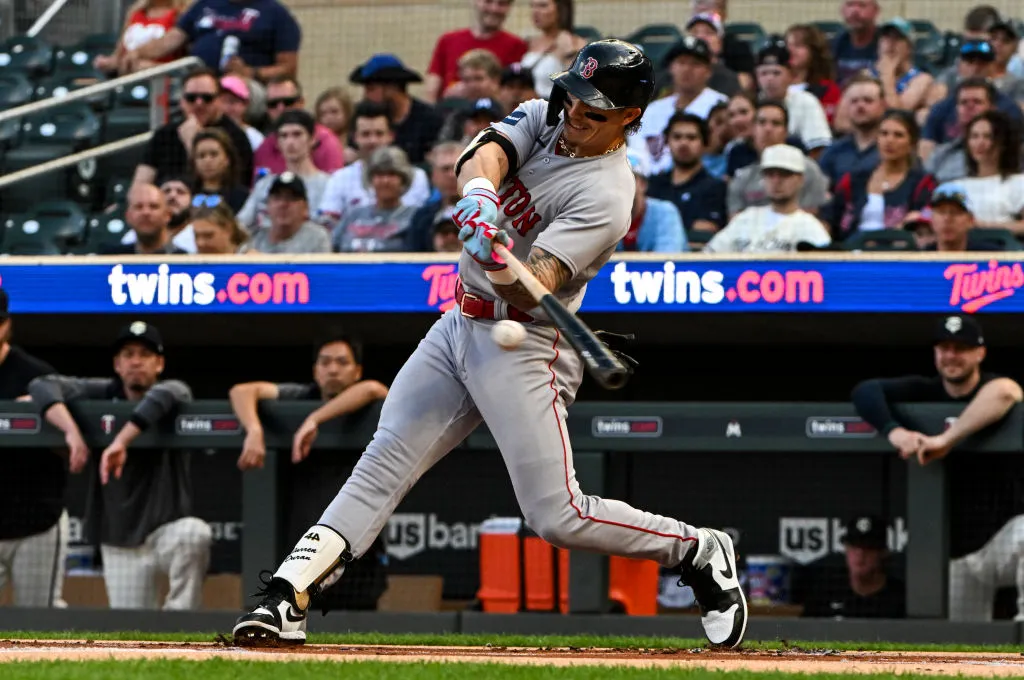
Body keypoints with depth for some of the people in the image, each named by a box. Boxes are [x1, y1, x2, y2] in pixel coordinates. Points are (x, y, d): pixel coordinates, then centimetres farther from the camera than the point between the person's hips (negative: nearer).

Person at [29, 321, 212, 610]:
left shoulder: (174, 390, -5)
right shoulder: (103, 394, 1)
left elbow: (164, 396, -31)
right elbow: (41, 386, -11)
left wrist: (121, 442, -41)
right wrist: (72, 431, -27)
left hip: (166, 529, -2)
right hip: (120, 540, 2)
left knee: (195, 533, -36)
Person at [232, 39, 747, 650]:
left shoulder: (606, 196, -19)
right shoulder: (546, 118, 4)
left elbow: (532, 289, -27)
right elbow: (487, 152, -15)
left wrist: (499, 267, -50)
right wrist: (481, 191, -38)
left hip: (525, 347, -7)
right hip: (459, 325, 7)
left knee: (558, 517, -10)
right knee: (383, 465, -2)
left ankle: (700, 552, 10)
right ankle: (287, 599, -8)